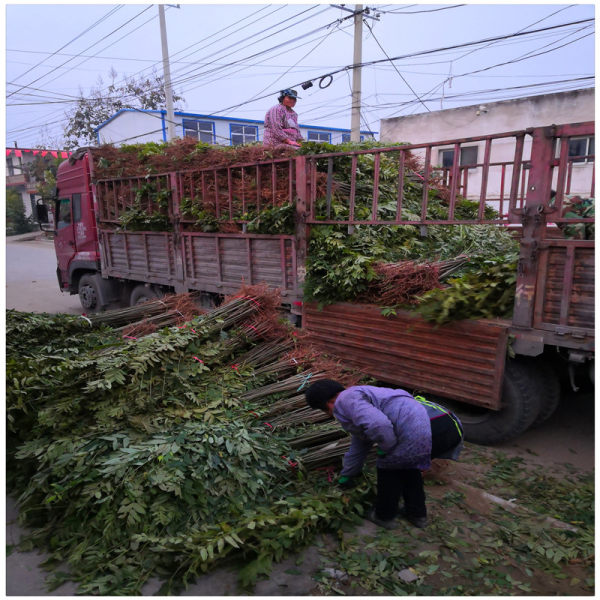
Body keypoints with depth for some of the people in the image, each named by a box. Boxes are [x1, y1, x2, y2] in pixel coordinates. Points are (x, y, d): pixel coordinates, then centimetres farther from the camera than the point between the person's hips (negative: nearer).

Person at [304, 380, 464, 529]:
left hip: (422, 433, -9)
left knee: (389, 465, 16)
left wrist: (386, 448, 0)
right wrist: (345, 476, 56)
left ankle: (385, 516, 34)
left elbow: (379, 425, -21)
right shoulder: (361, 398, 31)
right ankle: (416, 513, 43)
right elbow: (359, 447, 44)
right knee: (403, 460, 31)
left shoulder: (346, 400, -1)